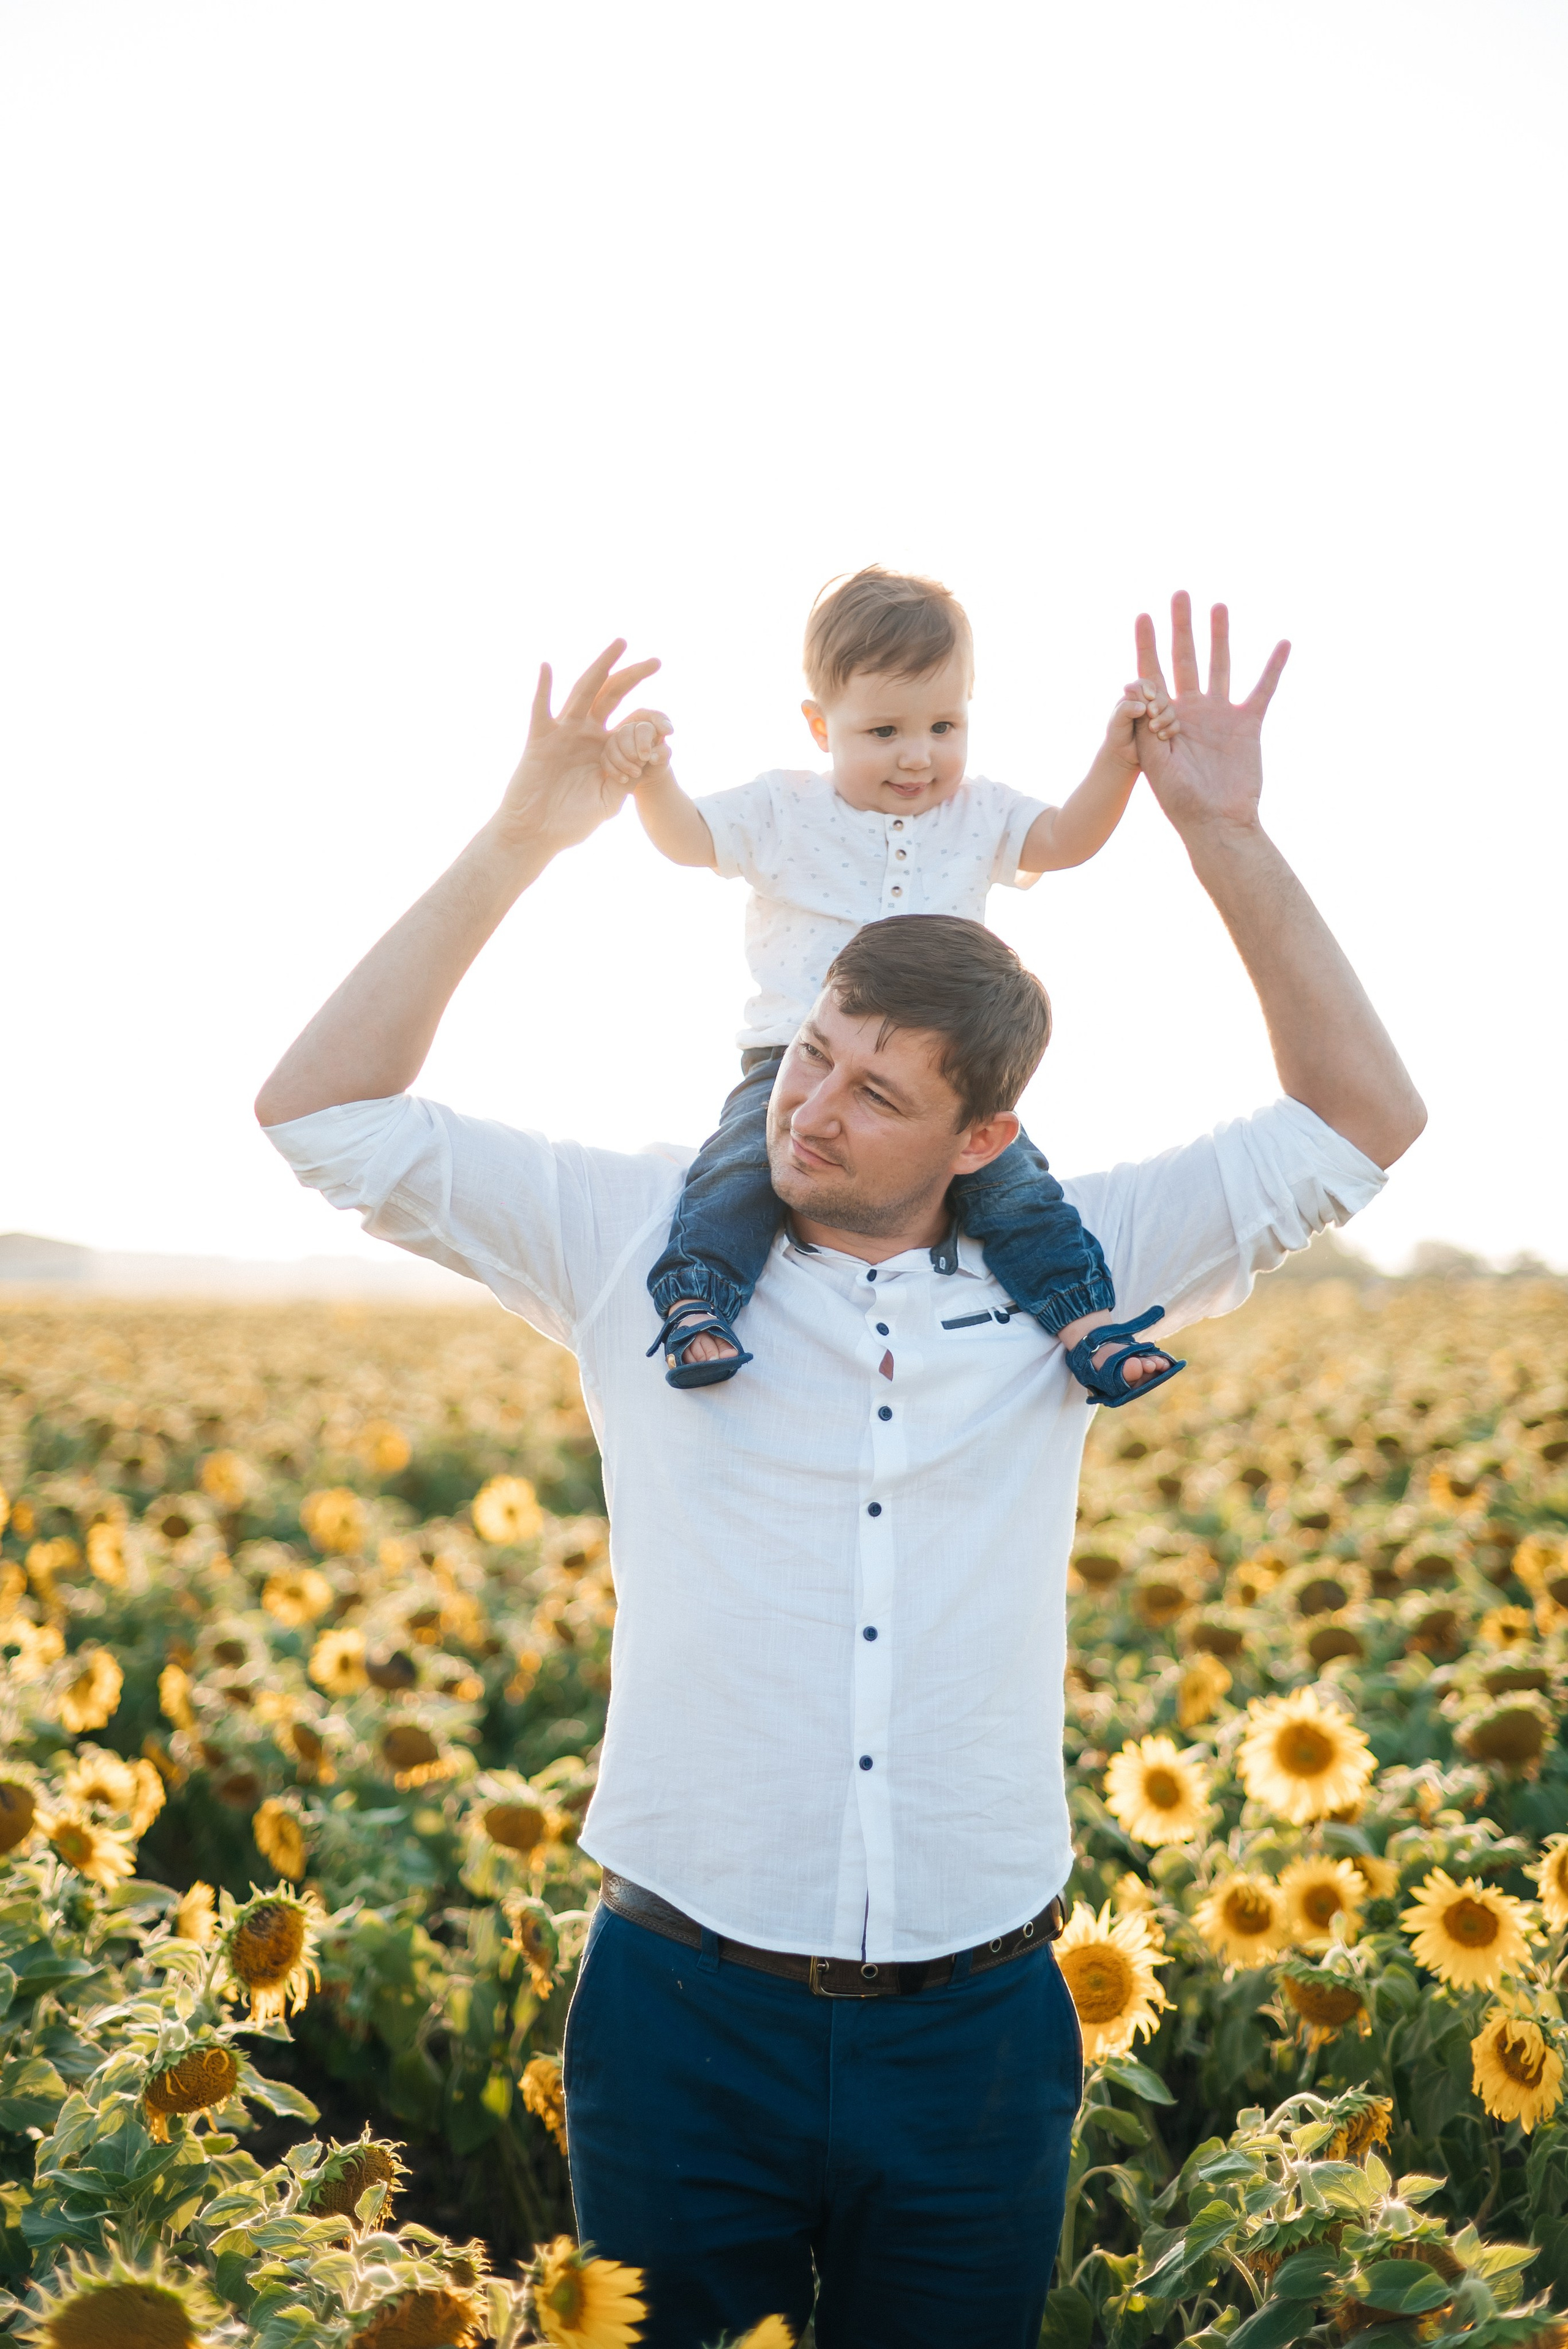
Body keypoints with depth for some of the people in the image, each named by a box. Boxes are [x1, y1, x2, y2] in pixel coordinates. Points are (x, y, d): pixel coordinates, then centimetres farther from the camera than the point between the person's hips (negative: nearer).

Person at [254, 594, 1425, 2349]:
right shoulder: (639, 1249, 1)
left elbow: (1359, 1121, 5)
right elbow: (325, 1113, -1)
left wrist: (1228, 840, -4)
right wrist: (517, 842, -8)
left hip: (973, 2026, 1)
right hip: (687, 2009, -1)